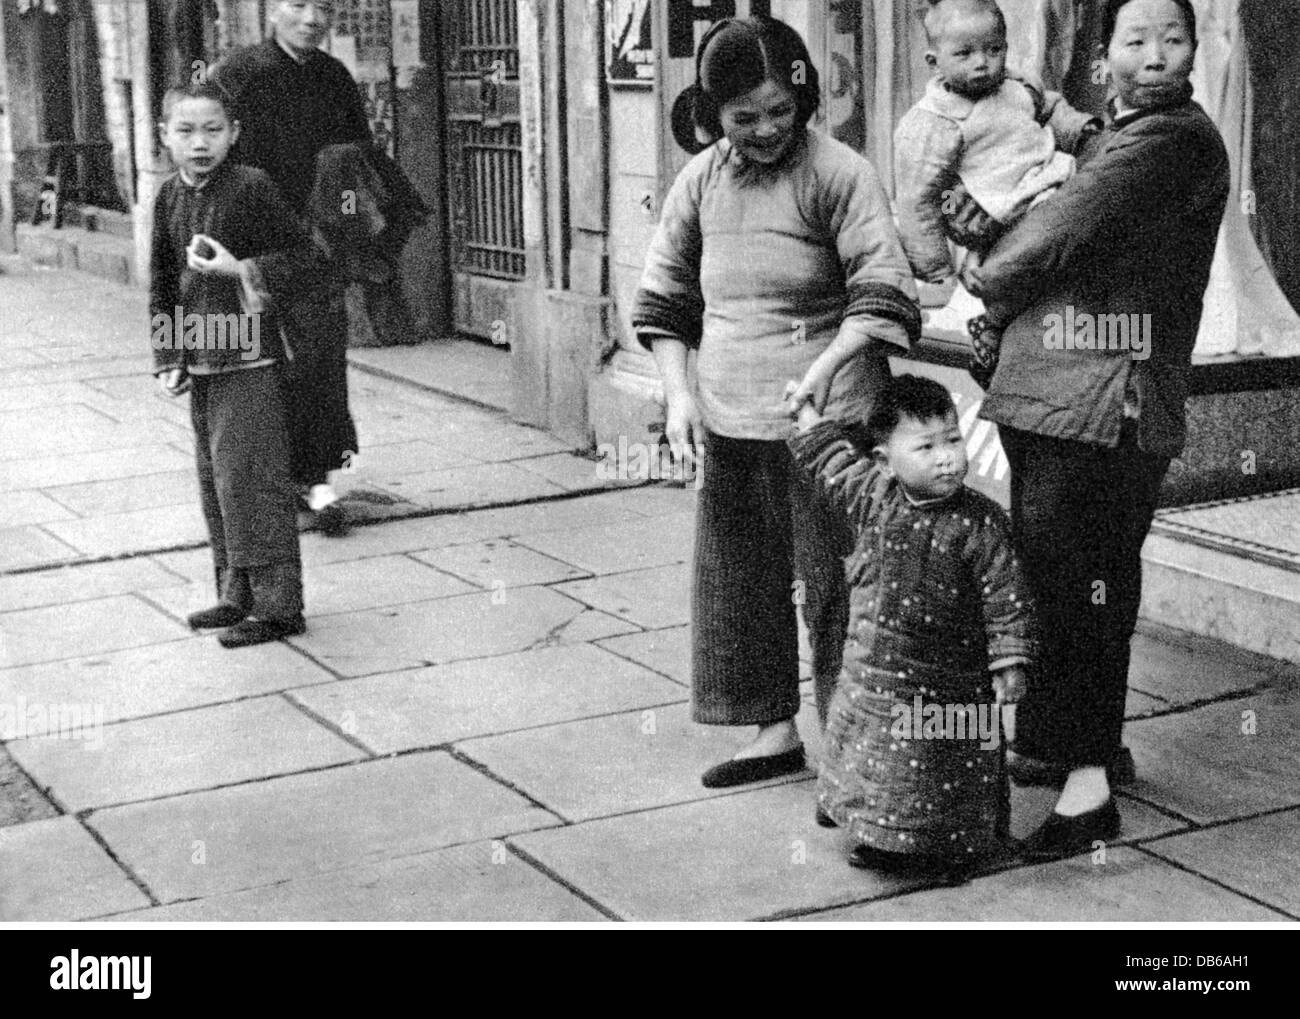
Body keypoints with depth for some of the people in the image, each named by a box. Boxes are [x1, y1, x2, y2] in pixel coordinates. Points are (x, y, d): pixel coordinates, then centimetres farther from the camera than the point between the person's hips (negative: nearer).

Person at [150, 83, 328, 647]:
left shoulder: (252, 187, -11)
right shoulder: (169, 197, 9)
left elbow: (305, 261, -9)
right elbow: (162, 281, 16)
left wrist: (242, 270, -22)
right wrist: (168, 358, 11)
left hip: (248, 360, -7)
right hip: (200, 361, 7)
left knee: (248, 477, -8)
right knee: (214, 479, 13)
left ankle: (277, 605, -1)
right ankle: (237, 594, 24)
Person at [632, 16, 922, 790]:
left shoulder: (840, 174, -9)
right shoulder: (700, 181, 7)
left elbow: (883, 293, -15)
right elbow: (665, 298, 14)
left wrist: (824, 365, -30)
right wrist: (679, 394, 3)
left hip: (823, 420, -6)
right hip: (728, 422, 6)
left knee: (830, 581, -3)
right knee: (738, 577, 13)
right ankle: (776, 729, 27)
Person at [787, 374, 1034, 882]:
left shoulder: (979, 522, -16)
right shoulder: (875, 499, -5)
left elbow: (1005, 597, -13)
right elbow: (831, 461, 12)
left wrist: (1010, 663, -14)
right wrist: (807, 410, 17)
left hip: (950, 683, -4)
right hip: (874, 672, 4)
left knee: (949, 773, 9)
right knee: (876, 764, 17)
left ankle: (953, 851, 28)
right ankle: (884, 841, 36)